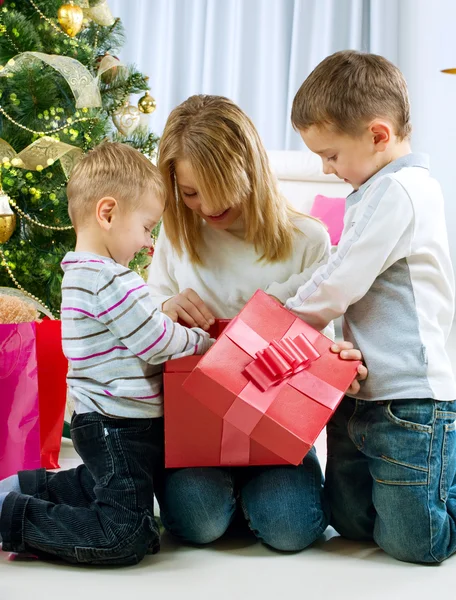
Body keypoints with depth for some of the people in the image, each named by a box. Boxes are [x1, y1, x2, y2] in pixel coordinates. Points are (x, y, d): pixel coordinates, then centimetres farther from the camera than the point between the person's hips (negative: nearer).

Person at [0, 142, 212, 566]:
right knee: (127, 538, -12)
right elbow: (158, 343, -18)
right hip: (120, 429, -11)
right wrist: (204, 341, -2)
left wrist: (168, 311, 9)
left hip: (105, 423, 11)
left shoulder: (81, 273, 11)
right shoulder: (111, 281, -22)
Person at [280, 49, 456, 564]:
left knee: (412, 543, 1)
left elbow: (336, 287, -19)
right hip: (362, 397, 10)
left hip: (409, 404, -10)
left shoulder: (398, 191, -18)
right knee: (351, 525, 19)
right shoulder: (381, 189, 13)